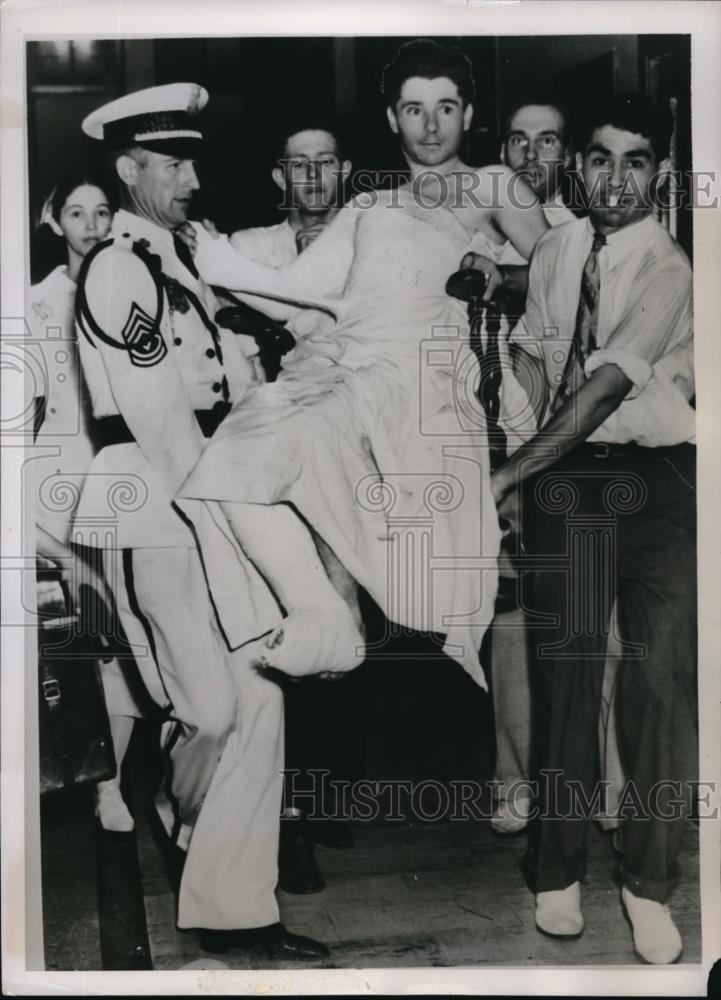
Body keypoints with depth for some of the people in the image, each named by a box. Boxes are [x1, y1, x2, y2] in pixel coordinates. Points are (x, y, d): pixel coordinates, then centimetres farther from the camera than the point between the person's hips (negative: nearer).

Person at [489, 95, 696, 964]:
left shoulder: (669, 270, -11)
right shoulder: (555, 250, 7)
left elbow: (605, 388, -19)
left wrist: (508, 473, -19)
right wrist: (517, 470, 3)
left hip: (657, 474, -3)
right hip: (564, 472, 4)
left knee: (663, 673, -5)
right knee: (565, 664, 4)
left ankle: (648, 882, 10)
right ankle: (557, 868, 16)